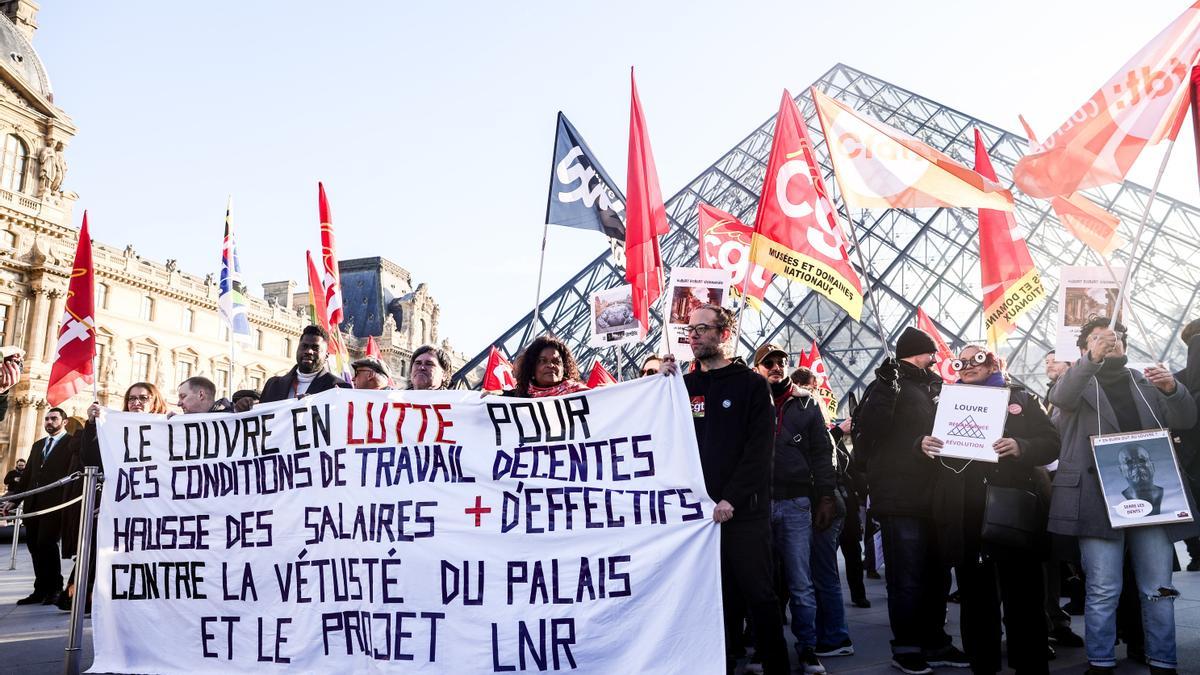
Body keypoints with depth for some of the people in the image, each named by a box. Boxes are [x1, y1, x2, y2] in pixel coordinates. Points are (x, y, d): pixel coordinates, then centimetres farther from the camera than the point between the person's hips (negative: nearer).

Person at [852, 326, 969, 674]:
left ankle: (935, 643, 26)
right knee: (907, 579, -3)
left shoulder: (932, 387, 18)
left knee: (937, 576, 14)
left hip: (932, 498, 8)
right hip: (900, 500, -8)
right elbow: (867, 431, -20)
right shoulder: (888, 385, -6)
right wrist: (886, 390, -27)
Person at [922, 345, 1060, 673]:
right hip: (965, 516, 2)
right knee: (975, 598, 9)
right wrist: (924, 444, -10)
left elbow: (1052, 444, 2)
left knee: (1022, 598, 0)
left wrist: (1021, 447, -17)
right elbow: (928, 439, 13)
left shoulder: (1020, 398, 10)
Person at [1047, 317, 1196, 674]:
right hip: (1099, 498, -3)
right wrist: (1093, 359, -29)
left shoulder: (1146, 382, 19)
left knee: (1159, 589, 7)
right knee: (1103, 590, -2)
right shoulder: (1078, 381, 8)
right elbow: (1060, 397, -15)